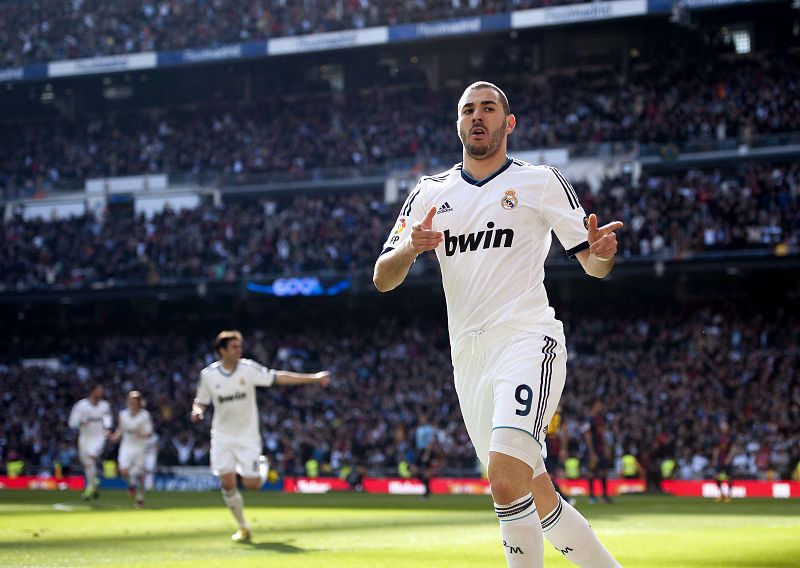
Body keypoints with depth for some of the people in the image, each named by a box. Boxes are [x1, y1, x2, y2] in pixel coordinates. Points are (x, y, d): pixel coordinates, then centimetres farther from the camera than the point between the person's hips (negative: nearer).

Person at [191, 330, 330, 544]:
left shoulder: (248, 369, -9)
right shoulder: (208, 375, -5)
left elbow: (279, 377, -11)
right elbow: (200, 401, 7)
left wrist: (313, 378, -17)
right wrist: (197, 411, -17)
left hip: (247, 436, -1)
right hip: (223, 436, 1)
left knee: (252, 484, -7)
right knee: (227, 482, -10)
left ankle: (263, 464, 30)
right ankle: (243, 528, 7)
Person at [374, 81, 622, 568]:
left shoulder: (541, 181, 4)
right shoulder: (429, 193, 14)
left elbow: (594, 266, 4)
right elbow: (383, 280, 9)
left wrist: (602, 252, -20)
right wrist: (409, 248, -13)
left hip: (528, 341, -5)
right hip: (469, 359, 5)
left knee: (507, 482, -25)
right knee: (539, 503, 9)